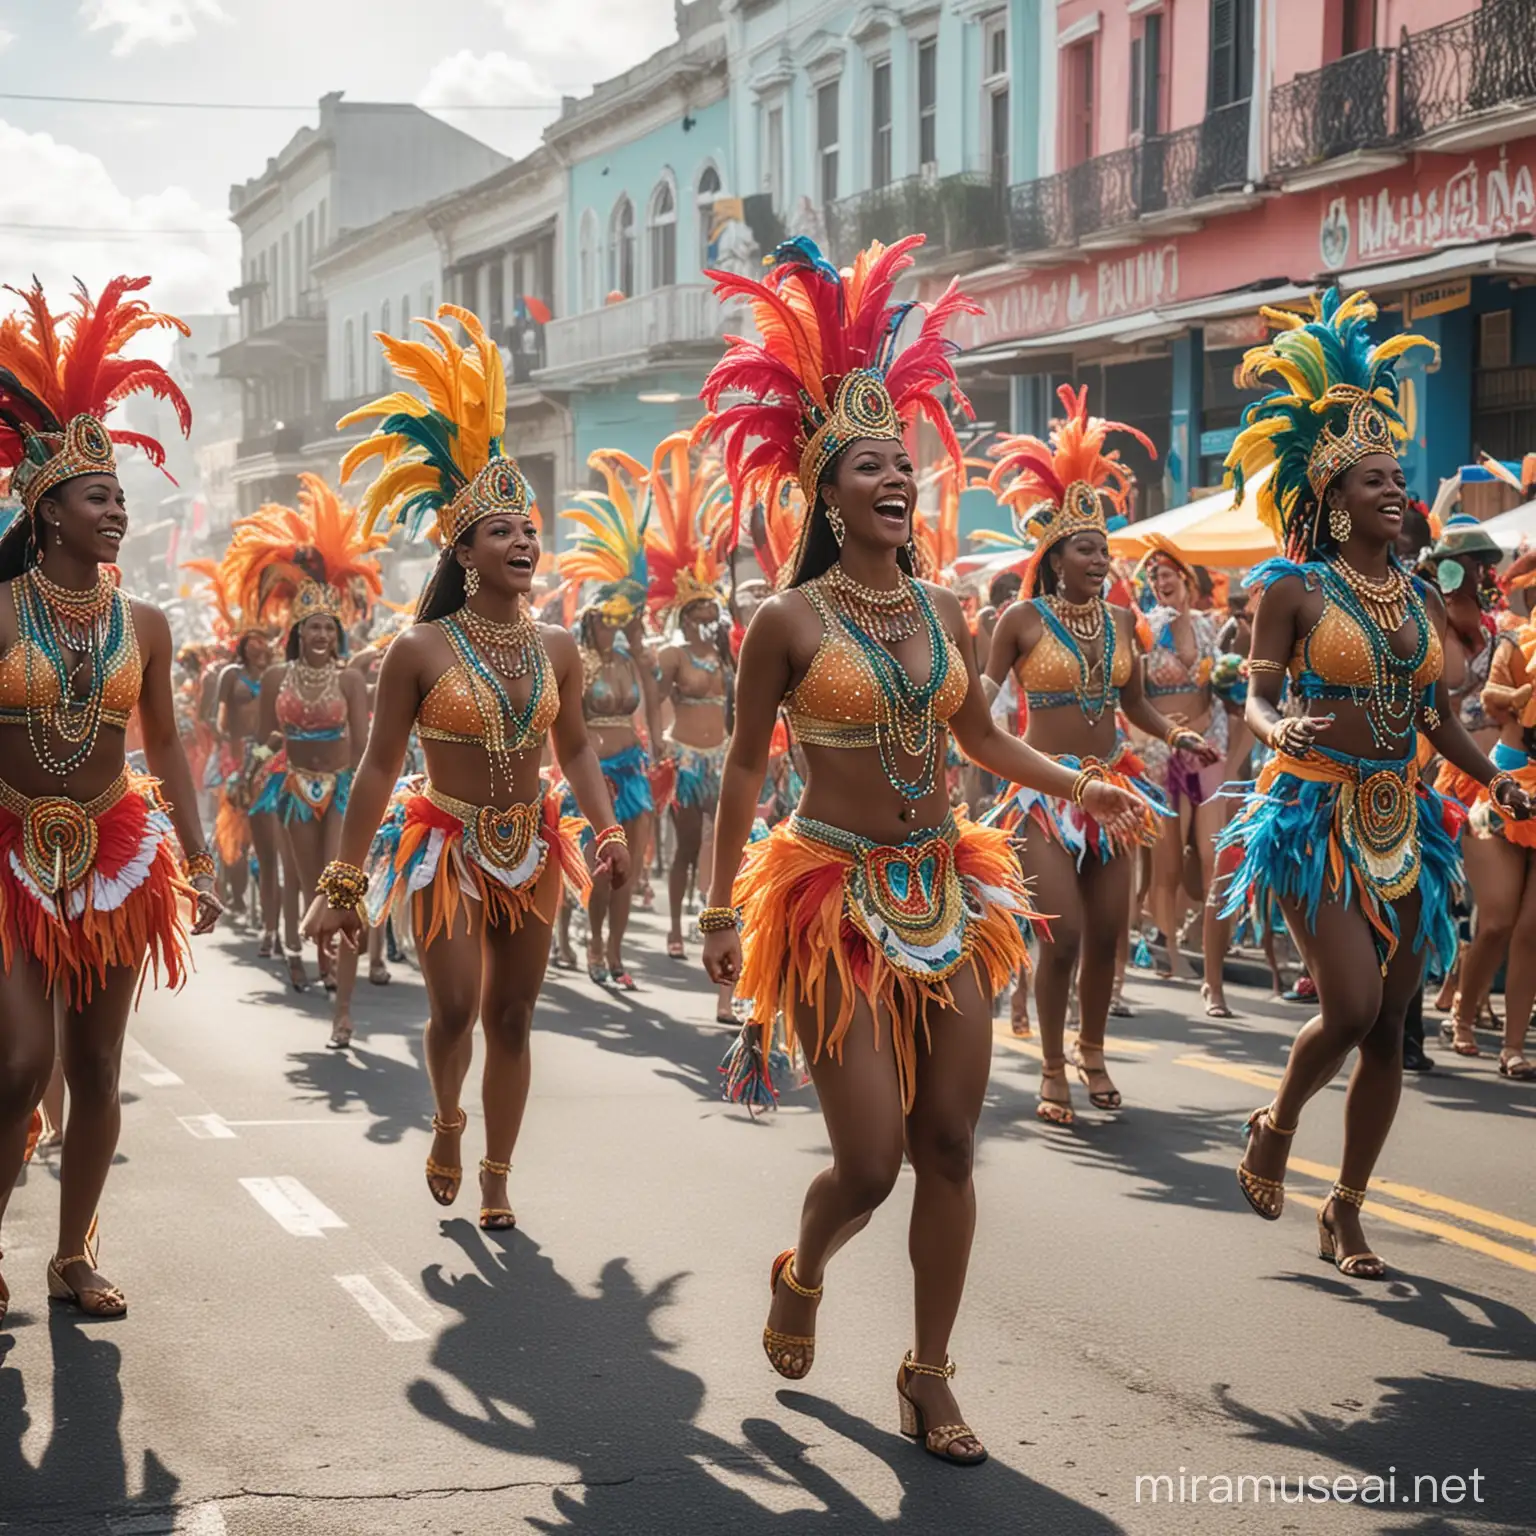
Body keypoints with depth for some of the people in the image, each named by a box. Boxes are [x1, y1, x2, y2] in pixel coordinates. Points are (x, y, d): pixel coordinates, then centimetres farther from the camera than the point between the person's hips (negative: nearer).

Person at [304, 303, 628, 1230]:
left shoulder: (556, 647, 1)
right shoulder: (421, 651, -10)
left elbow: (576, 747, 14)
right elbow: (379, 768, -7)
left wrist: (608, 828, -1)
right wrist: (343, 885, -7)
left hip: (532, 846, 4)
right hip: (448, 845, -4)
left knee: (514, 1020, 8)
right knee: (456, 1010, -13)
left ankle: (497, 1179, 22)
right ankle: (448, 1122, 21)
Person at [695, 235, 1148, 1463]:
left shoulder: (944, 612, 6)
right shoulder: (790, 622, -8)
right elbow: (745, 768, -3)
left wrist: (1078, 785, 5)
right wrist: (721, 910, -5)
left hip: (948, 892, 5)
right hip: (835, 895, -5)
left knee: (949, 1146, 4)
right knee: (870, 1160, -7)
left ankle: (930, 1376, 16)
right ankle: (801, 1275, 27)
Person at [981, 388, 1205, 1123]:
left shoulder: (1120, 619, 8)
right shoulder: (1023, 618, -5)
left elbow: (1136, 705, 16)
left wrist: (1177, 735, 0)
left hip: (1112, 785, 5)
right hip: (1045, 788, -5)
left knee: (1106, 934, 6)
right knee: (1063, 935, -12)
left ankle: (1092, 1053, 27)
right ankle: (1053, 1069, 4)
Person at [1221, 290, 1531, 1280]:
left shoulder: (1421, 598, 11)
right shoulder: (1296, 588, -4)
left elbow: (1439, 717, 15)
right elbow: (1258, 697, -8)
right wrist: (1281, 732, -30)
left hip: (1403, 819, 6)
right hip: (1317, 815, -6)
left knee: (1390, 1027, 5)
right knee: (1352, 1006, -17)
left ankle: (1347, 1211, 17)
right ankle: (1275, 1126, 15)